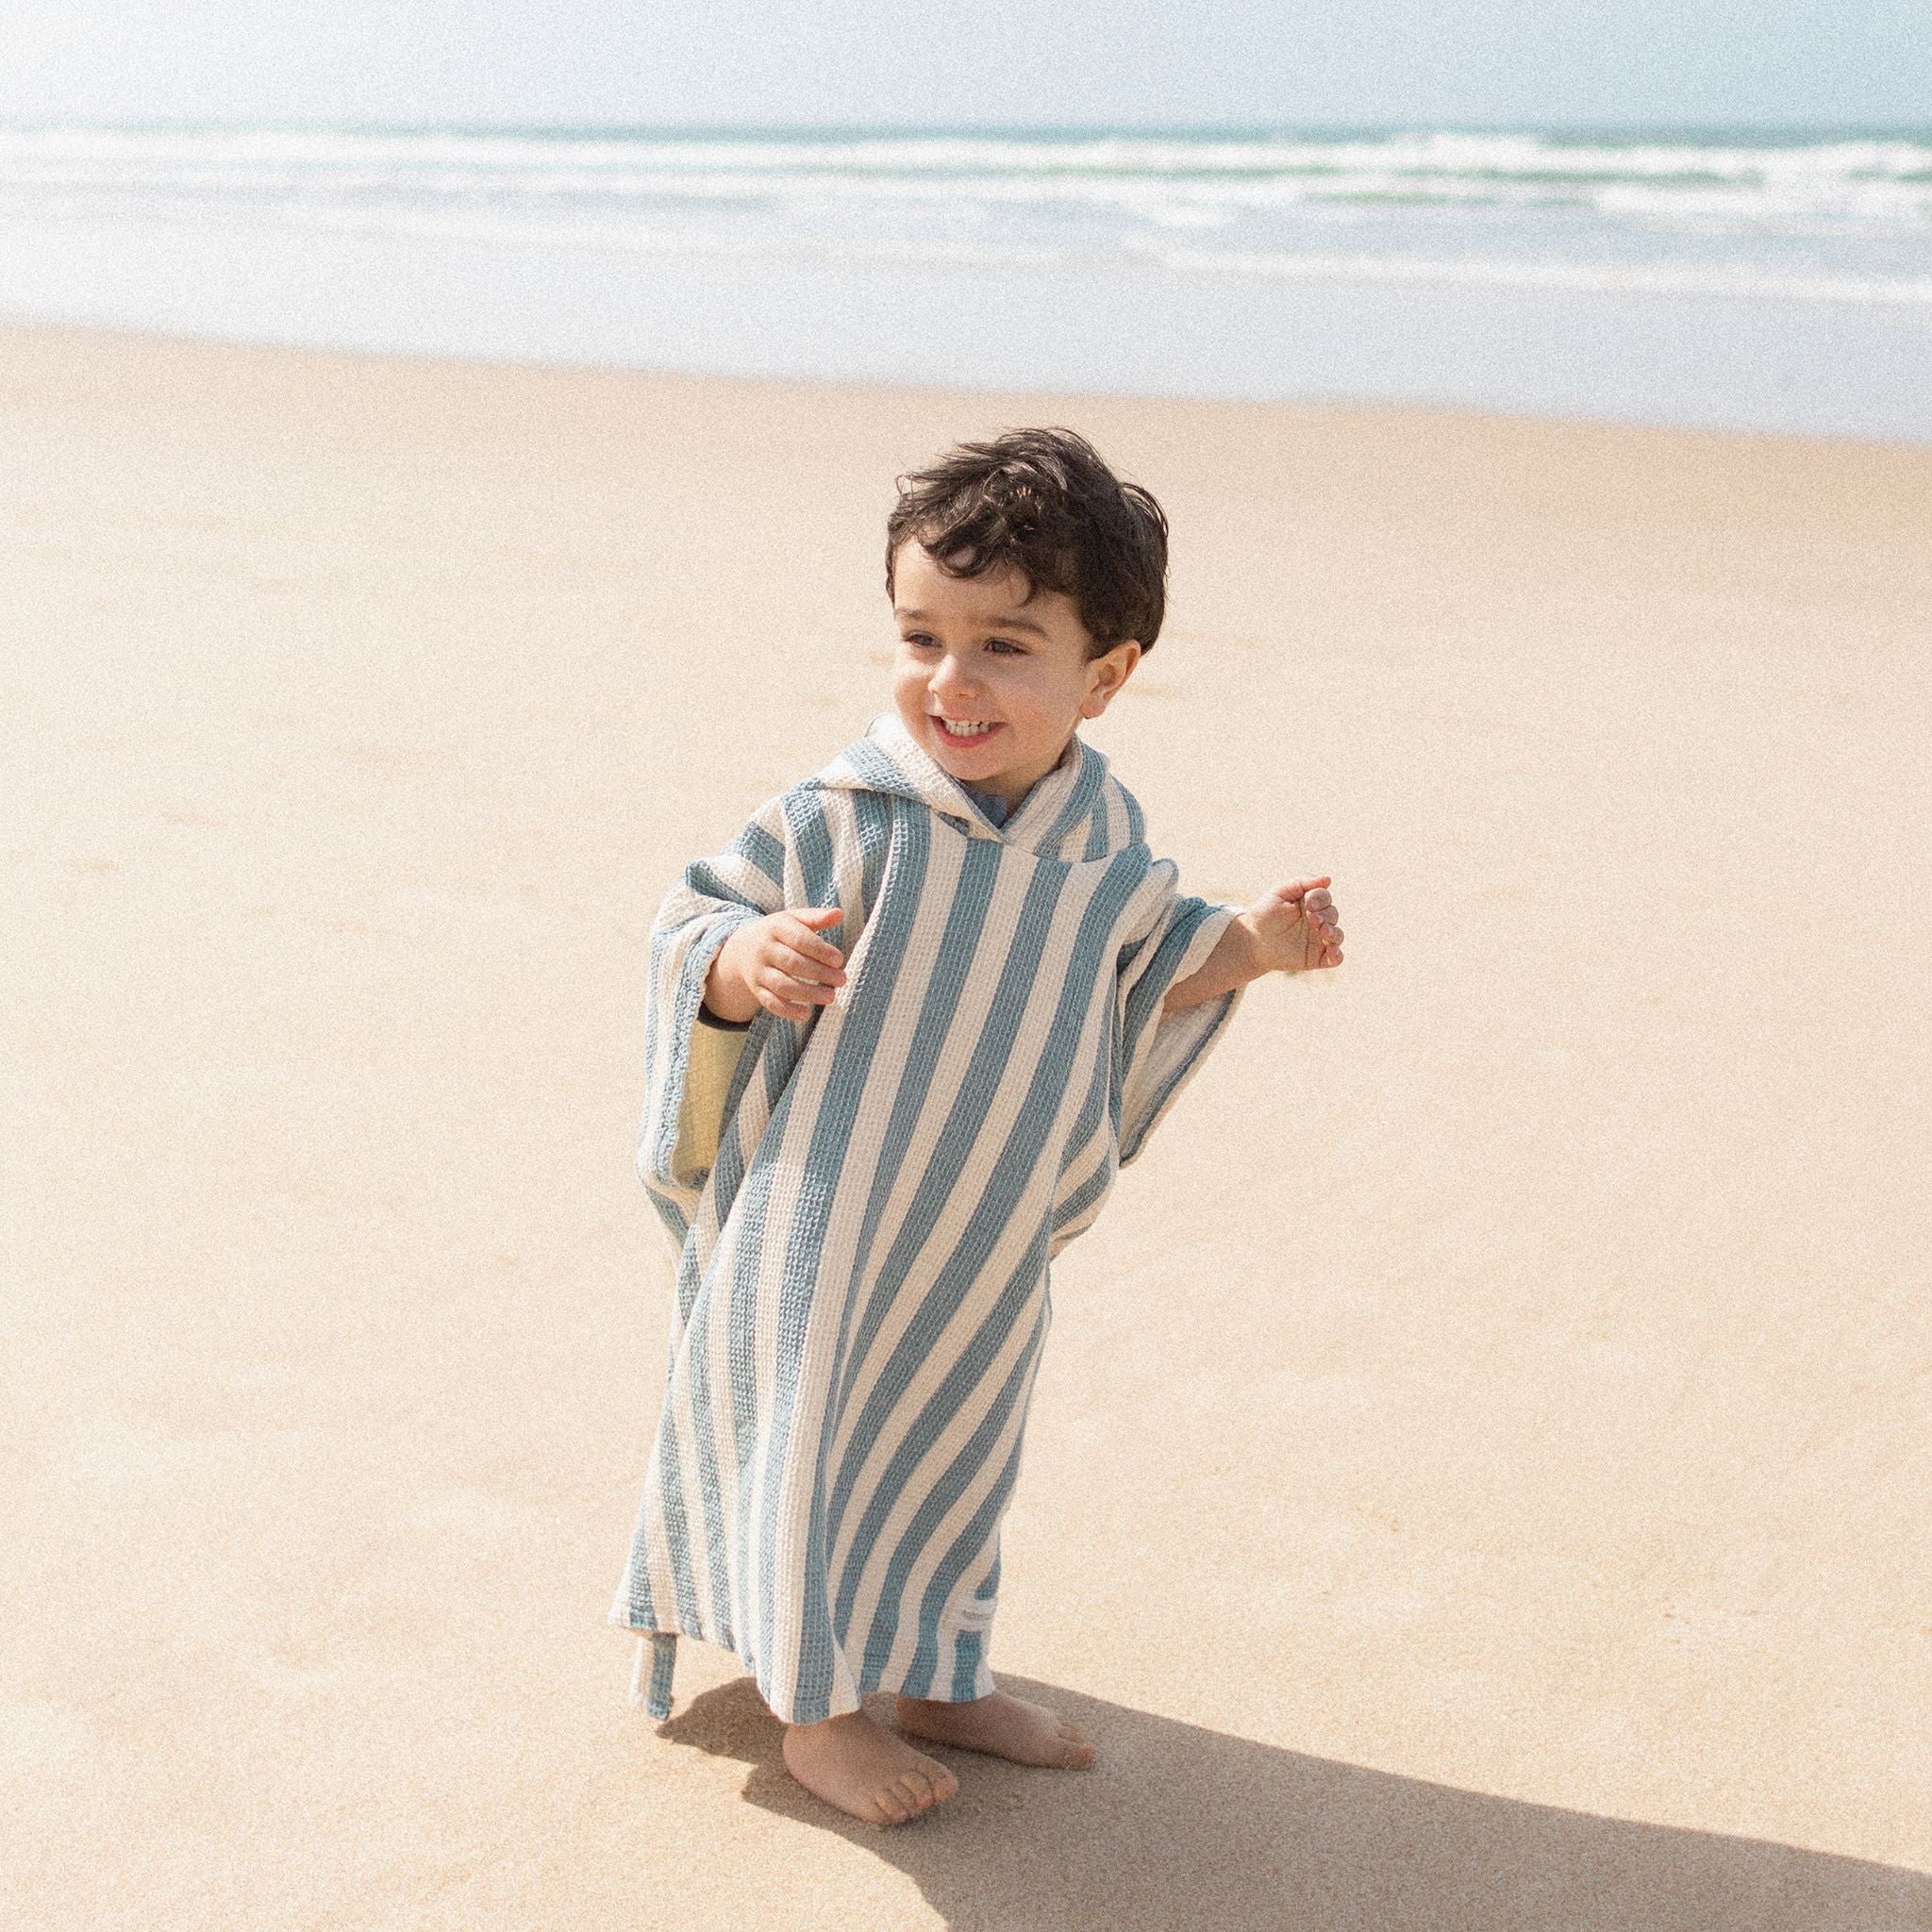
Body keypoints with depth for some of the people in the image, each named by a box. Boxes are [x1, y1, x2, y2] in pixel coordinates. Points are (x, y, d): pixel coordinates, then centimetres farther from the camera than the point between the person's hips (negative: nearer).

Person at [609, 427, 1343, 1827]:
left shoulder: (1104, 834, -6)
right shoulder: (843, 818, -22)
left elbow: (1133, 971, 12)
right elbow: (688, 925, -15)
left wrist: (1248, 946, 0)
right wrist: (750, 957, -36)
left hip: (987, 1249, 5)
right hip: (825, 1229, -5)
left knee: (959, 1441, 21)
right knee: (809, 1445, 8)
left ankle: (940, 1677, 42)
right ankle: (816, 1709, 30)